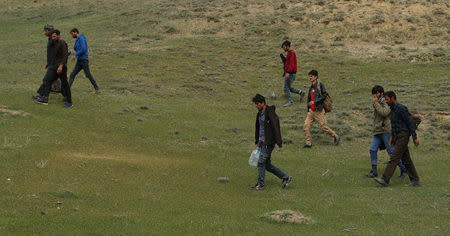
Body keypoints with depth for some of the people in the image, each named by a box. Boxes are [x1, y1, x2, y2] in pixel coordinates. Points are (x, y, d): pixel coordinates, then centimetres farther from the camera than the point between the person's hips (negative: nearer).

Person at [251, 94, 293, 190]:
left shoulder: (270, 113, -15)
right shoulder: (259, 113, 13)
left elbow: (276, 128, -18)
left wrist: (279, 142, -22)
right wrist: (257, 141, 22)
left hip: (269, 142, -9)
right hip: (263, 142, 9)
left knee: (261, 162, -8)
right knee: (267, 165, 9)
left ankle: (260, 184, 2)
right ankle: (286, 177, 18)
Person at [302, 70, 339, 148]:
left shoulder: (320, 85, -9)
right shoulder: (311, 87, 14)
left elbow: (324, 95, -17)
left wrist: (314, 102, -20)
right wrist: (308, 105, 15)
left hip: (319, 111, -7)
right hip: (311, 111, 7)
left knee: (324, 127, -3)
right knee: (306, 126, -4)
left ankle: (336, 137, 17)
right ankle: (308, 143, 2)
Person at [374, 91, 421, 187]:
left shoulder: (401, 109, -15)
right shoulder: (393, 109, 14)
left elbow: (410, 123, -15)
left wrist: (415, 138, -15)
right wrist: (392, 137, 19)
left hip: (403, 137, -10)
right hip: (397, 136, 10)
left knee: (394, 158, -13)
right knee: (406, 160, 10)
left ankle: (385, 180, -17)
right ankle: (415, 181, 14)